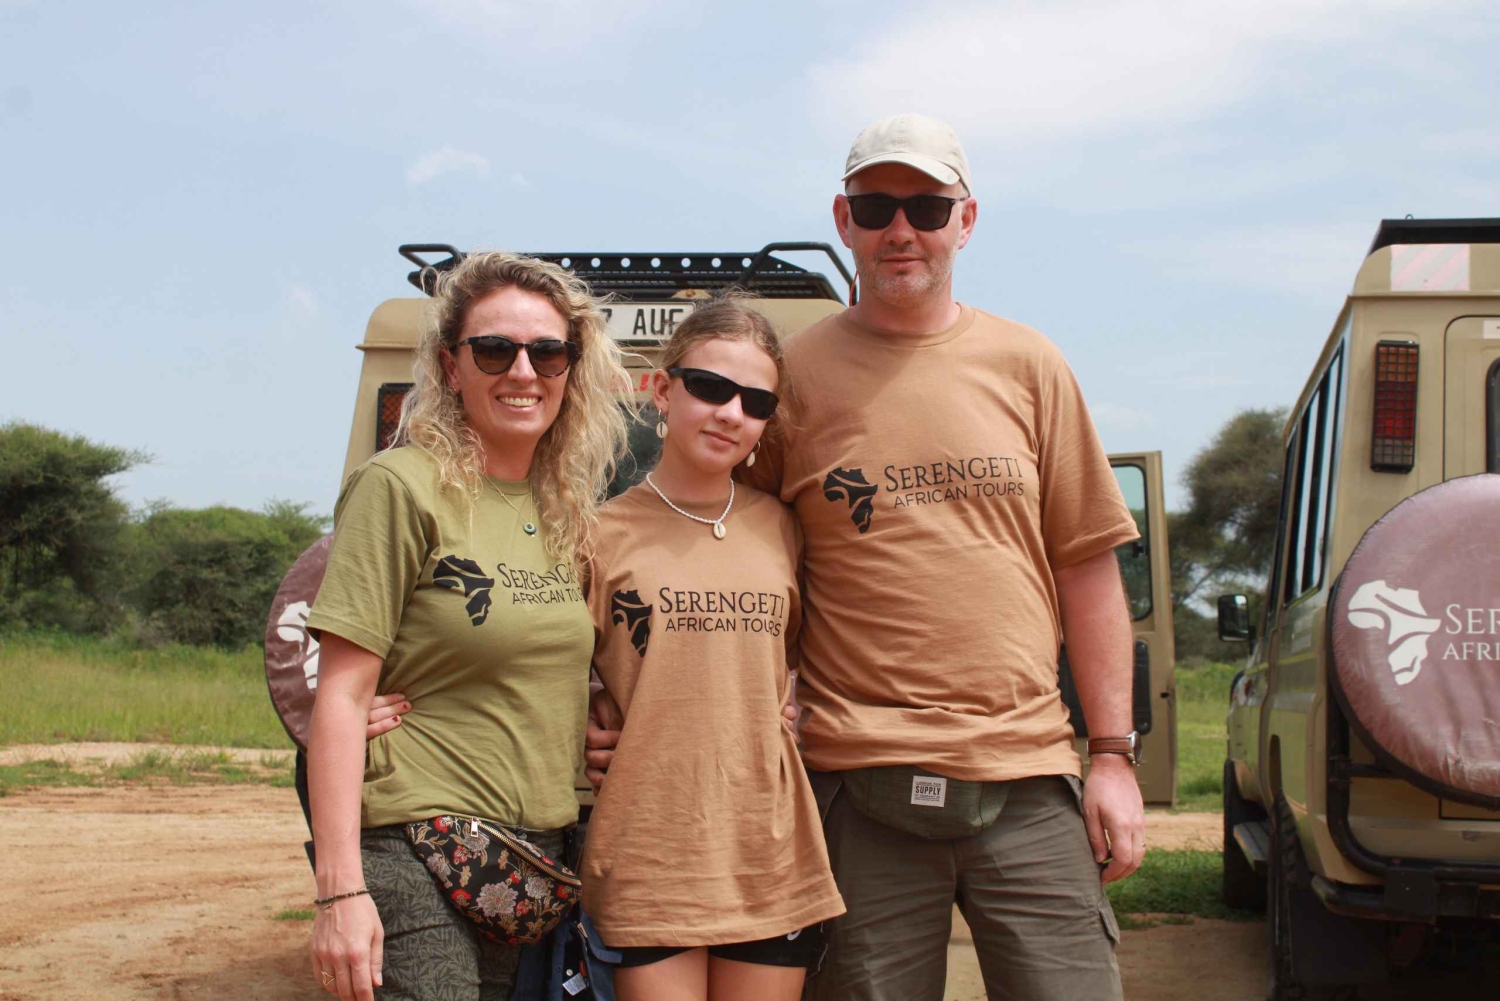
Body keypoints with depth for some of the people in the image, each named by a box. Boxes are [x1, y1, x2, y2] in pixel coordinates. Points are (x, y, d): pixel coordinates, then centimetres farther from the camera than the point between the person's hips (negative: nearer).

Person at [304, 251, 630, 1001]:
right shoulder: (402, 489, -8)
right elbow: (341, 696, -11)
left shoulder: (570, 514, 11)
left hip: (546, 859, 6)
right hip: (419, 862, -6)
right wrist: (340, 889, -17)